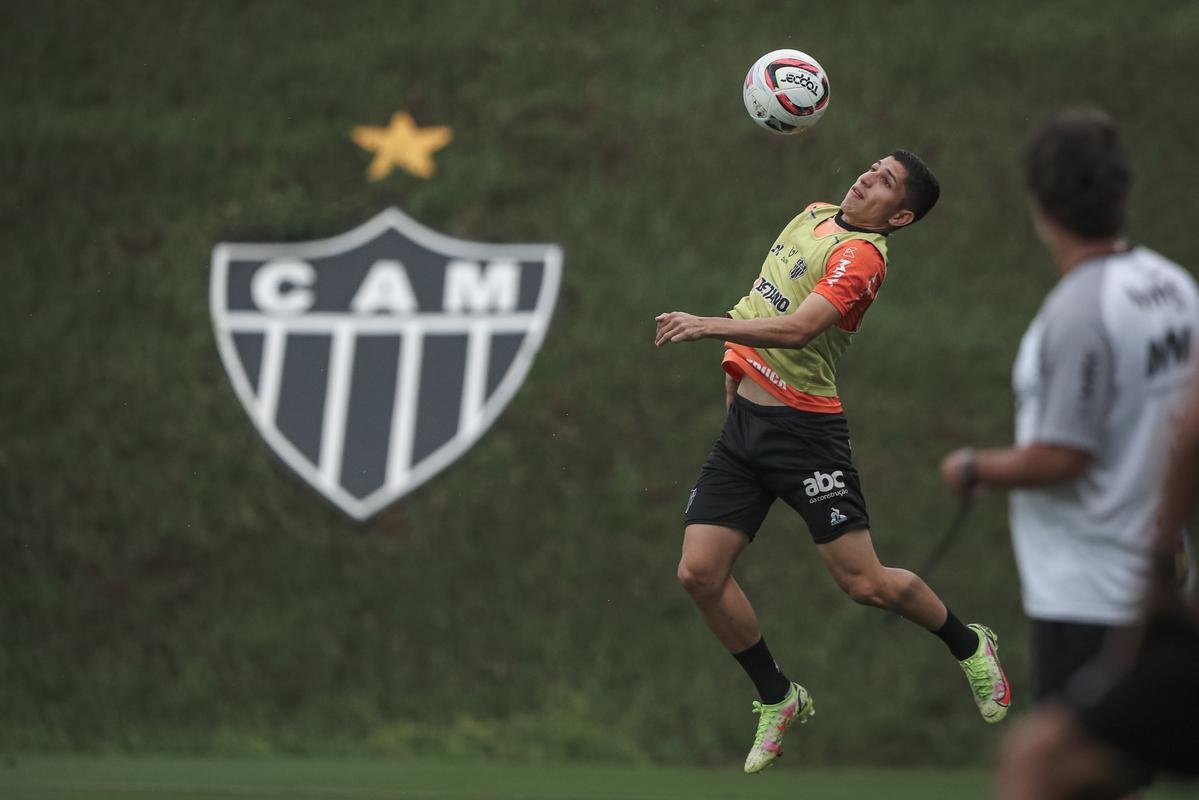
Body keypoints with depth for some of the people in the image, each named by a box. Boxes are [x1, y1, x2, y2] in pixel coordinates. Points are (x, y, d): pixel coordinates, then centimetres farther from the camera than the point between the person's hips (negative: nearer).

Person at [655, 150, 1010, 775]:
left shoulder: (860, 255, -15)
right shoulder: (813, 216, 12)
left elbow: (798, 329, -31)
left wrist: (708, 326, -37)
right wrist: (737, 358, 25)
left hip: (803, 430, -8)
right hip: (743, 423, 8)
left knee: (864, 582, -6)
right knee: (699, 572, -3)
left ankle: (970, 647, 22)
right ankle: (778, 701, 15)